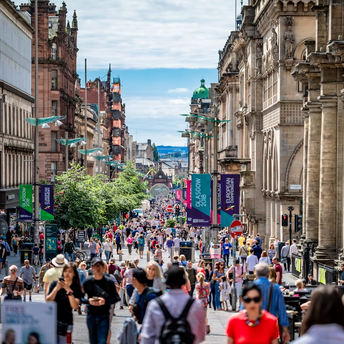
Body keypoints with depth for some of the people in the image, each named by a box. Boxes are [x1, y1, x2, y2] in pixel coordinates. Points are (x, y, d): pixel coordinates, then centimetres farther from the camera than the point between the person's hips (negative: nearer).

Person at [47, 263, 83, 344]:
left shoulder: (77, 288, 0)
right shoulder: (55, 284, 4)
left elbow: (75, 306, -13)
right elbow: (48, 301, -5)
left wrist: (69, 290, -22)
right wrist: (56, 289, -18)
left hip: (66, 322, 0)